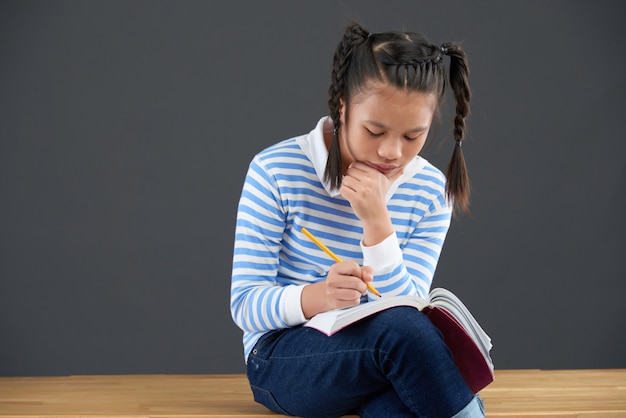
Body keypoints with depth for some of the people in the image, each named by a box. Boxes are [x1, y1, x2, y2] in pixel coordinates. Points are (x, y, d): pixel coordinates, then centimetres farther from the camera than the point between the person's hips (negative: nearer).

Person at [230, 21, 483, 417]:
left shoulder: (431, 192, 0)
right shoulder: (275, 171, -9)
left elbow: (407, 310, -8)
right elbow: (245, 305, -10)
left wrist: (377, 223, -22)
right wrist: (319, 297, -31)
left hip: (379, 357, 2)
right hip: (281, 357, -1)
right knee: (401, 328, -33)